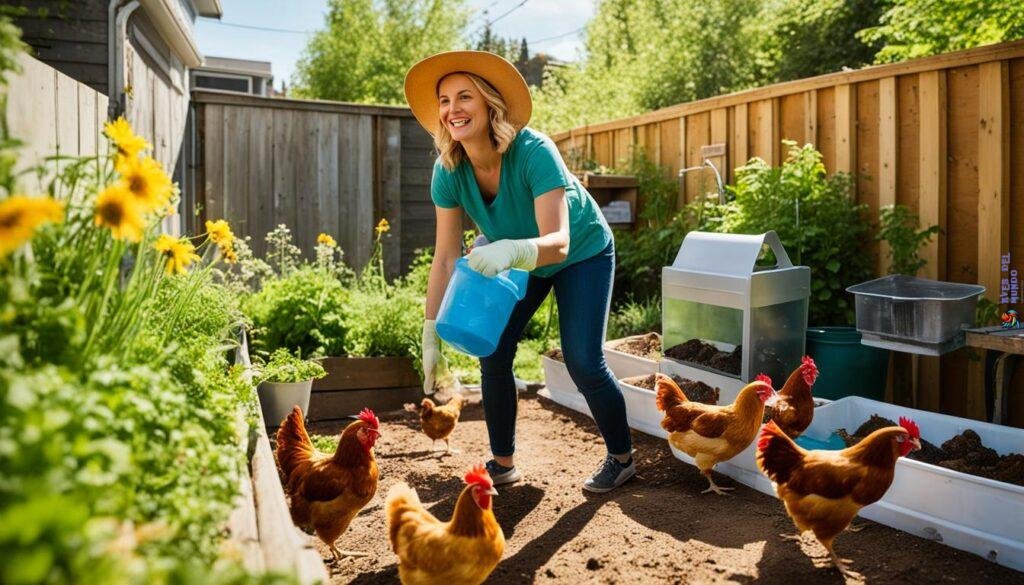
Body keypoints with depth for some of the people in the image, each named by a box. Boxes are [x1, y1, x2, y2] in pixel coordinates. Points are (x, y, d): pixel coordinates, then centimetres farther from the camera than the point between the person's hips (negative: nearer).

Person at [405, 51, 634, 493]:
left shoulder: (534, 152, -35)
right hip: (520, 263, 5)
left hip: (583, 255, -4)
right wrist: (431, 334, -22)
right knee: (493, 354, -4)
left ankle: (621, 457, 14)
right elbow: (446, 257, -19)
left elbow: (558, 243, -42)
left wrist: (511, 250, -63)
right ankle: (503, 463, 15)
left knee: (583, 362, -11)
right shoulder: (448, 171, -20)